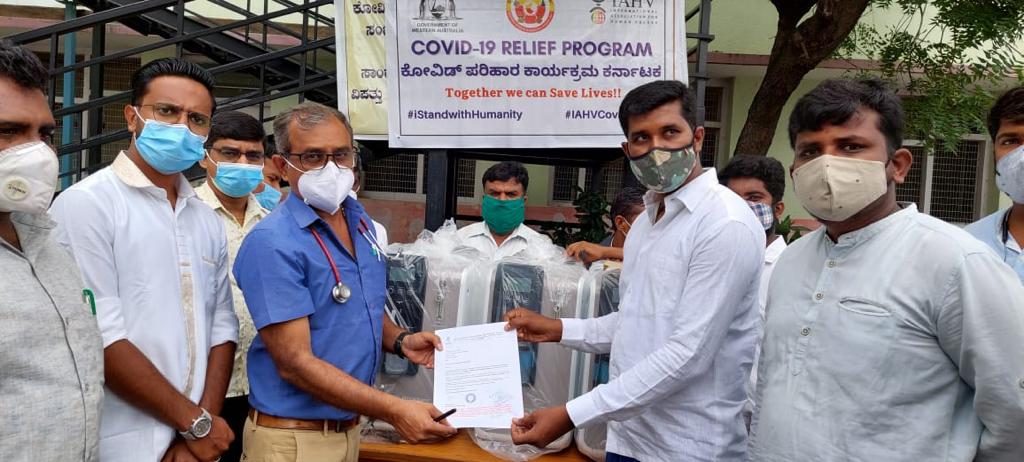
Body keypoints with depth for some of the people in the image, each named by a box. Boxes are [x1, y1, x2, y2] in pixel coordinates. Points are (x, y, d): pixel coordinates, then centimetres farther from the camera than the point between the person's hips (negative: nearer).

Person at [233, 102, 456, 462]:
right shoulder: (272, 243, -20)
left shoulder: (360, 220, 4)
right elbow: (294, 363, -24)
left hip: (349, 427, 7)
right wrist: (395, 411, -26)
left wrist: (400, 341, -2)